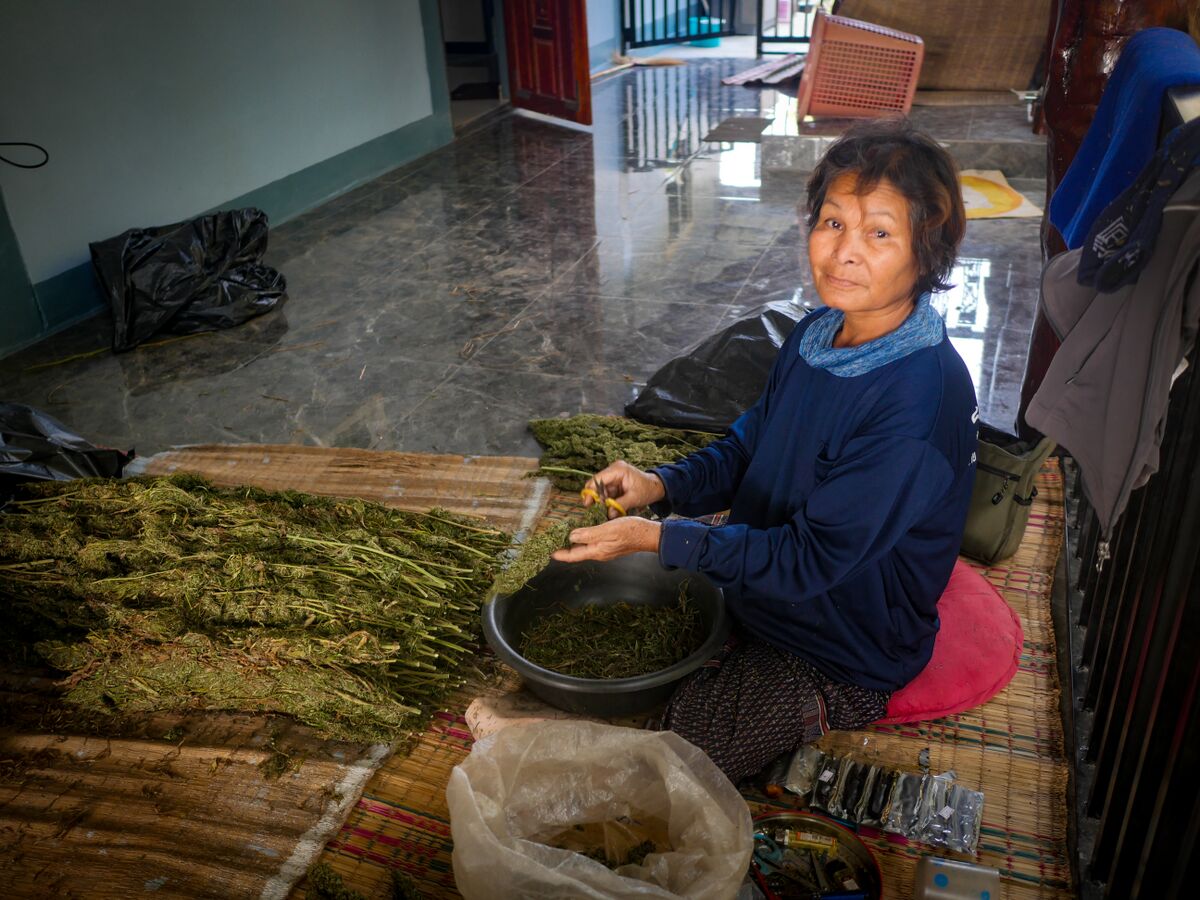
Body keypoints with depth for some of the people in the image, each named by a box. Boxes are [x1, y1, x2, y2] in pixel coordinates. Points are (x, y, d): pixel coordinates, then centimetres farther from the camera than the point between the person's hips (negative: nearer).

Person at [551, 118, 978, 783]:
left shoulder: (922, 399, -33)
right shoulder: (816, 333, -7)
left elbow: (809, 558, -28)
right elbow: (750, 444, 7)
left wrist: (658, 538, -28)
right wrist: (662, 485, -11)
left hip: (837, 659, -7)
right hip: (749, 589, 8)